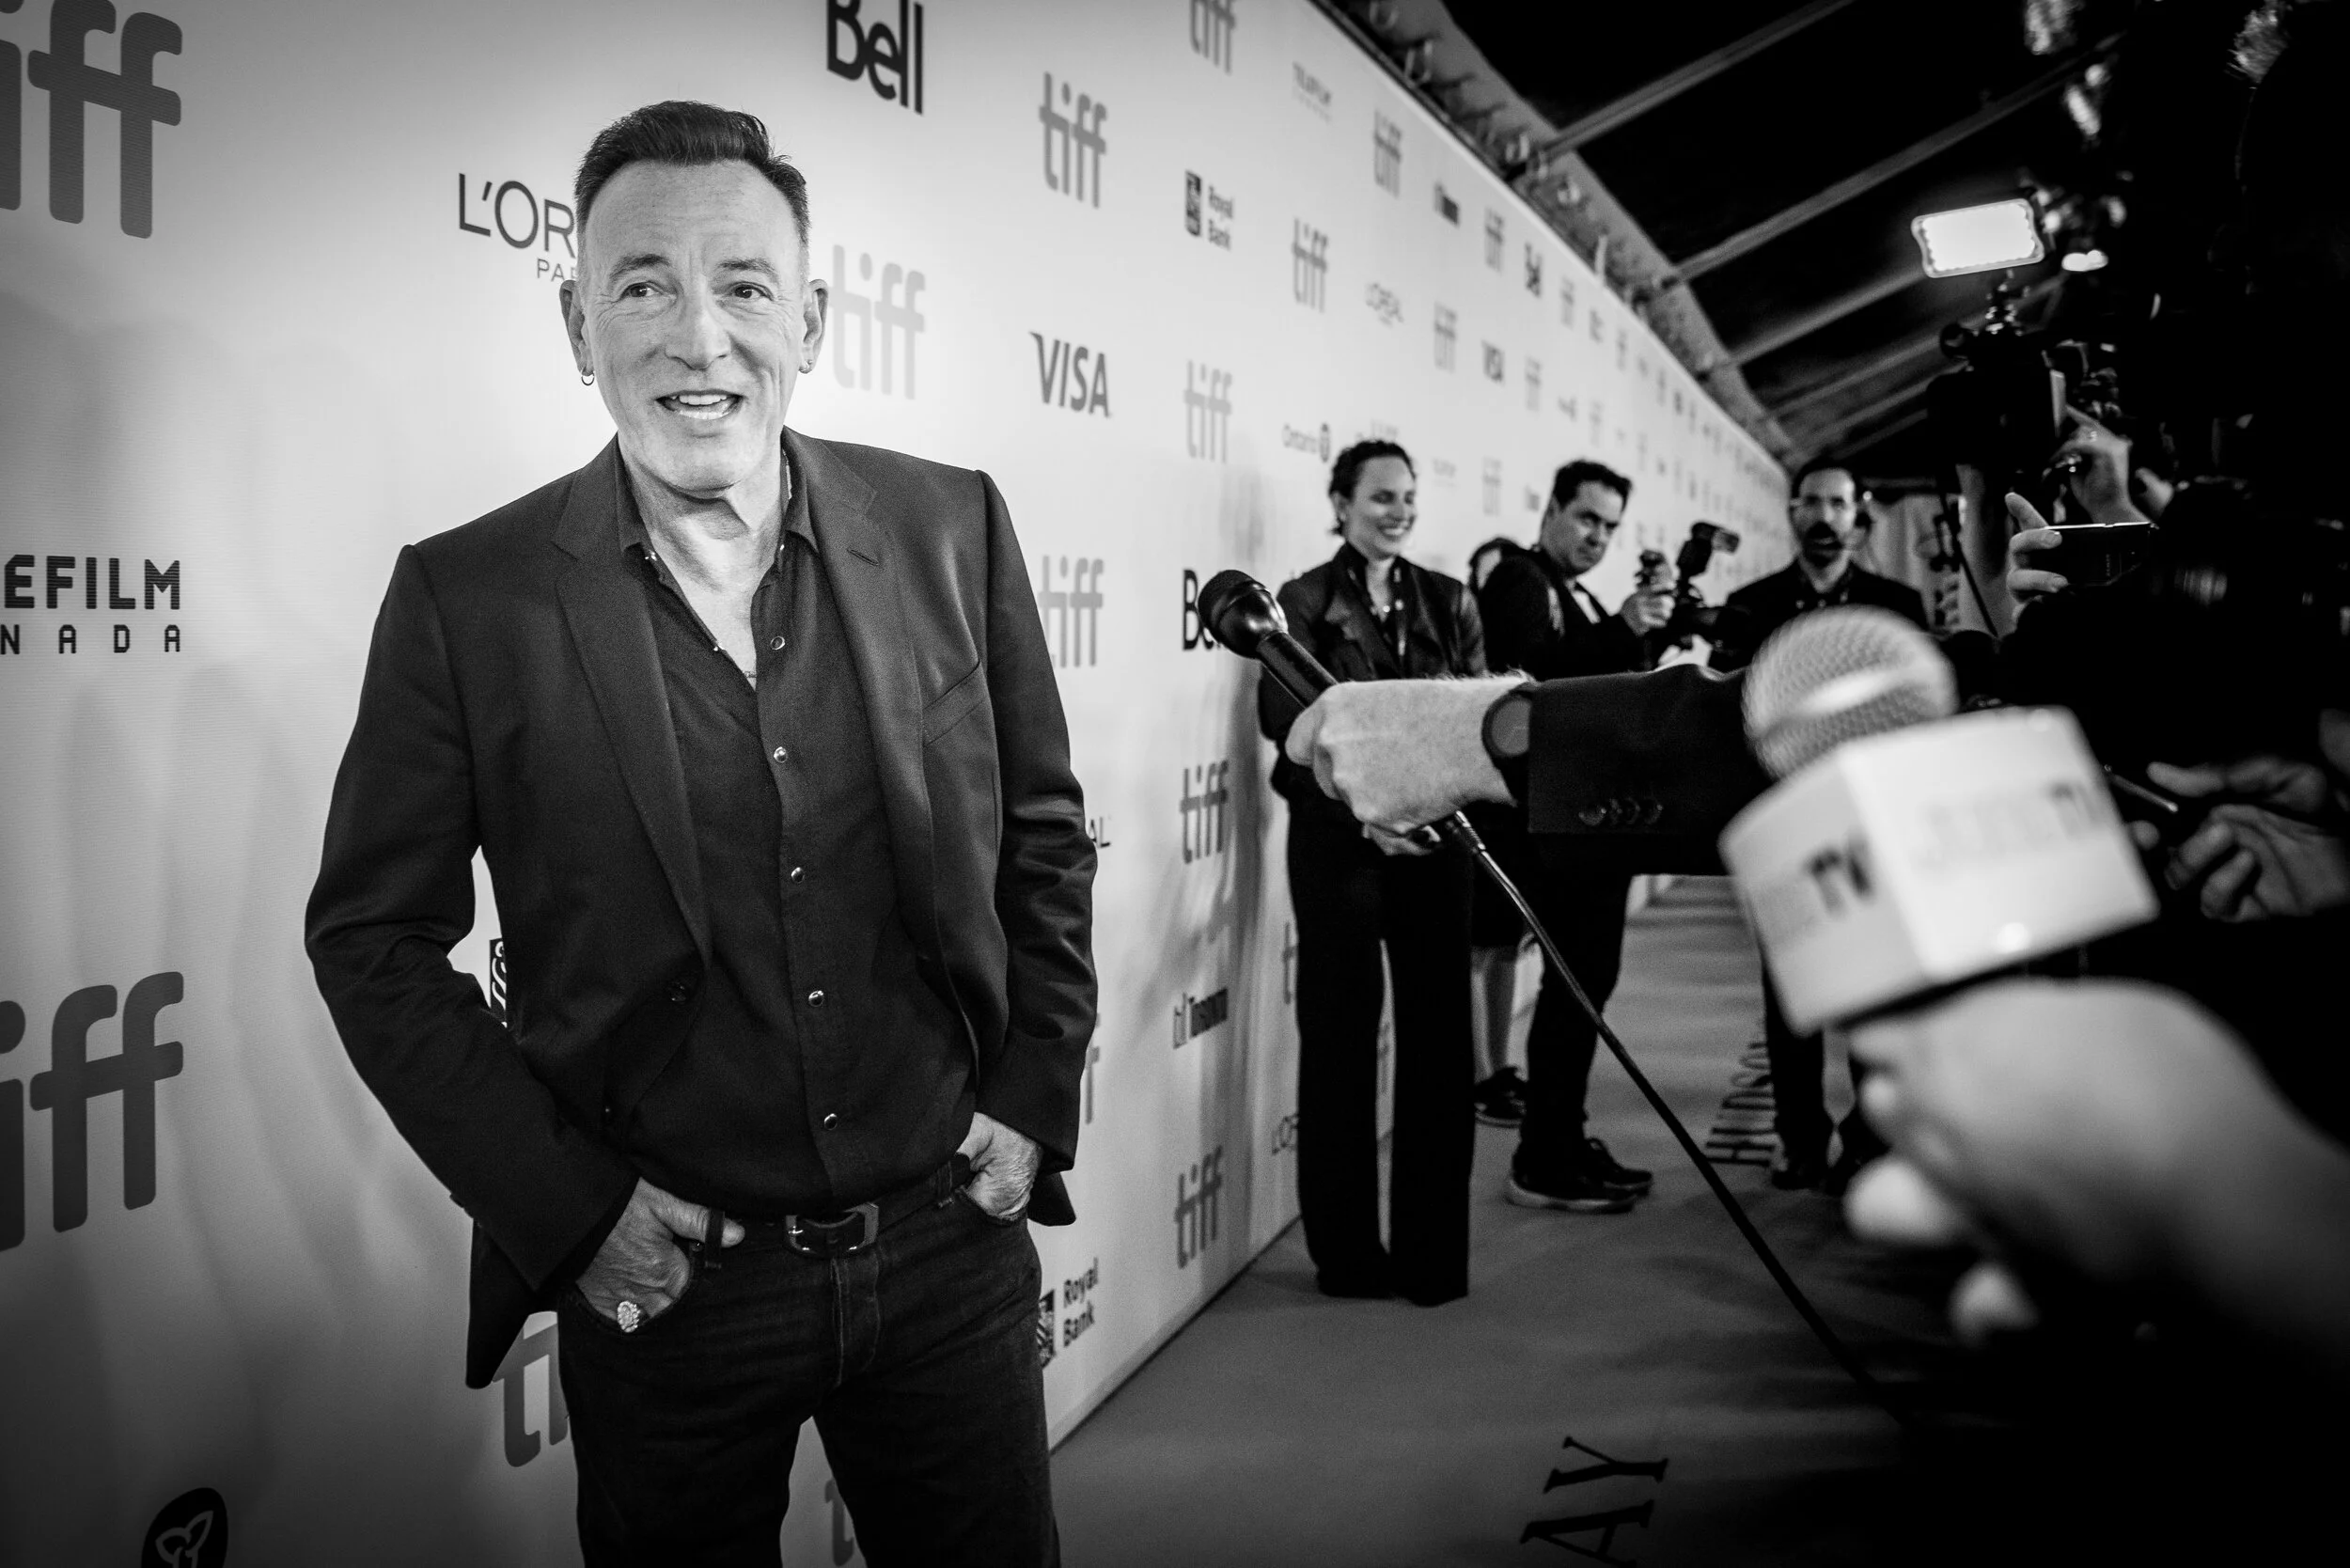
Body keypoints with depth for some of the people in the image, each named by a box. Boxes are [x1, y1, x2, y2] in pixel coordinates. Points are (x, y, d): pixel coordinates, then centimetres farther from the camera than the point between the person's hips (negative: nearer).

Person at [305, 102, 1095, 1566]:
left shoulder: (951, 530, -4)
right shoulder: (469, 597, -9)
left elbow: (1043, 835, 6)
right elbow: (375, 936, -2)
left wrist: (1034, 1097, 0)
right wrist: (561, 1204, -8)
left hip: (952, 1243, 2)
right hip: (664, 1282, -1)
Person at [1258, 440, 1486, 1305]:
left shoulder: (1449, 602, 14)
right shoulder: (1303, 602, 2)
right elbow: (1289, 725, -7)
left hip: (1433, 831, 3)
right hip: (1337, 835, -3)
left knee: (1439, 1031, 2)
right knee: (1341, 1031, 2)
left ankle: (1432, 1250, 13)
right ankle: (1346, 1250, 14)